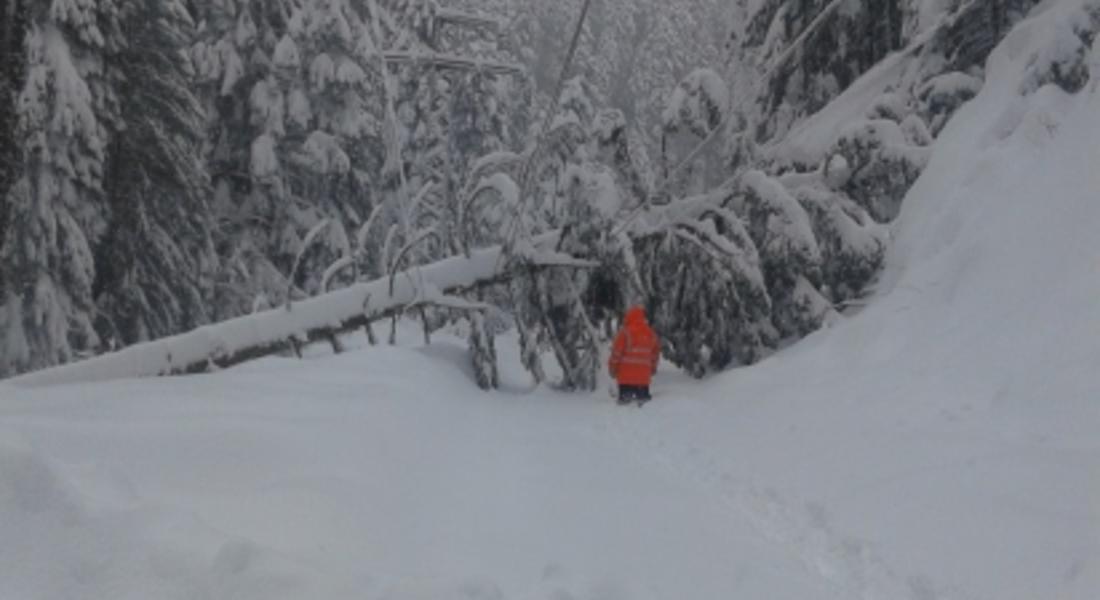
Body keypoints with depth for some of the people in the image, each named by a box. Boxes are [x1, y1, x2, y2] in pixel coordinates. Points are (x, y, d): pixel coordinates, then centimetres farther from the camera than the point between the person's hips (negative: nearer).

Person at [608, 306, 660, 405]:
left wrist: (613, 367, 2)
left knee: (625, 397, -3)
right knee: (643, 396, 10)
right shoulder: (651, 333, 10)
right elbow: (656, 351, 21)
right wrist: (653, 367, 33)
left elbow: (617, 351, -9)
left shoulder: (625, 332, -9)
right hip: (644, 374, 5)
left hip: (626, 373, -5)